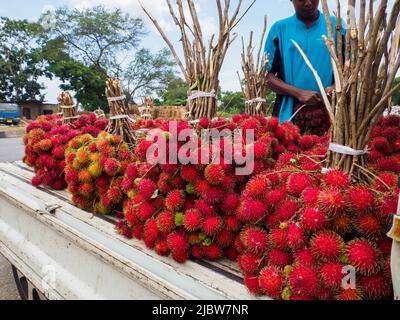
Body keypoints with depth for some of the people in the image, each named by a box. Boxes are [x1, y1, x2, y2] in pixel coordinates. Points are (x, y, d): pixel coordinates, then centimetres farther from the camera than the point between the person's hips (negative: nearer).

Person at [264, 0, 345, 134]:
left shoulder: (336, 25, 7)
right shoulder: (279, 29, 5)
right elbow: (267, 76, 1)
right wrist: (298, 93, -13)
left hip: (329, 114, 1)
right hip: (288, 114, 0)